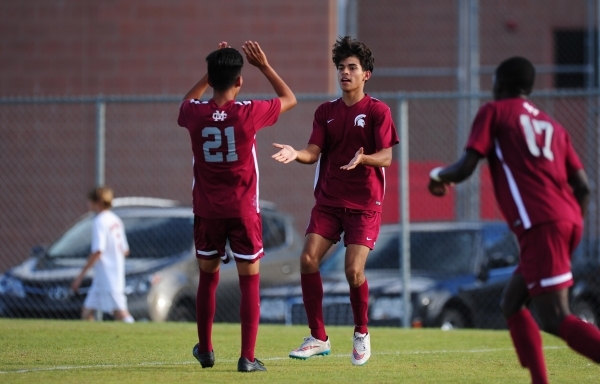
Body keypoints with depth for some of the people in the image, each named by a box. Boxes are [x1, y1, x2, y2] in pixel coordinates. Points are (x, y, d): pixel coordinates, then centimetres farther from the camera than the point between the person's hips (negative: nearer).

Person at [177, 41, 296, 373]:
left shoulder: (195, 114, -8)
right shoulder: (248, 114, -15)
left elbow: (187, 101, 21)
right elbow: (289, 99, 3)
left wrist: (211, 72, 19)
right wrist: (264, 67, 9)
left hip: (206, 211, 3)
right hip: (243, 209, -3)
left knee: (208, 277, 18)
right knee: (250, 282, 3)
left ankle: (205, 350, 27)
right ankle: (248, 358, -3)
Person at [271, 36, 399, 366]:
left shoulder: (377, 111, -3)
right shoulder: (325, 112, 10)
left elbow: (386, 157, -10)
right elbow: (314, 152, 1)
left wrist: (363, 158, -31)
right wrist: (296, 153, -21)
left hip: (364, 204, -4)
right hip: (328, 201, 4)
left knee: (354, 270, -15)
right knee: (308, 259, -11)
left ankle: (361, 335, 10)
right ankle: (318, 338, 0)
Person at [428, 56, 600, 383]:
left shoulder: (494, 112, 7)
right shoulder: (553, 126, 23)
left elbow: (465, 167, -2)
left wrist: (438, 175, 19)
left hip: (540, 225, -7)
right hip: (569, 221, 7)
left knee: (556, 319, -13)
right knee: (512, 304, 20)